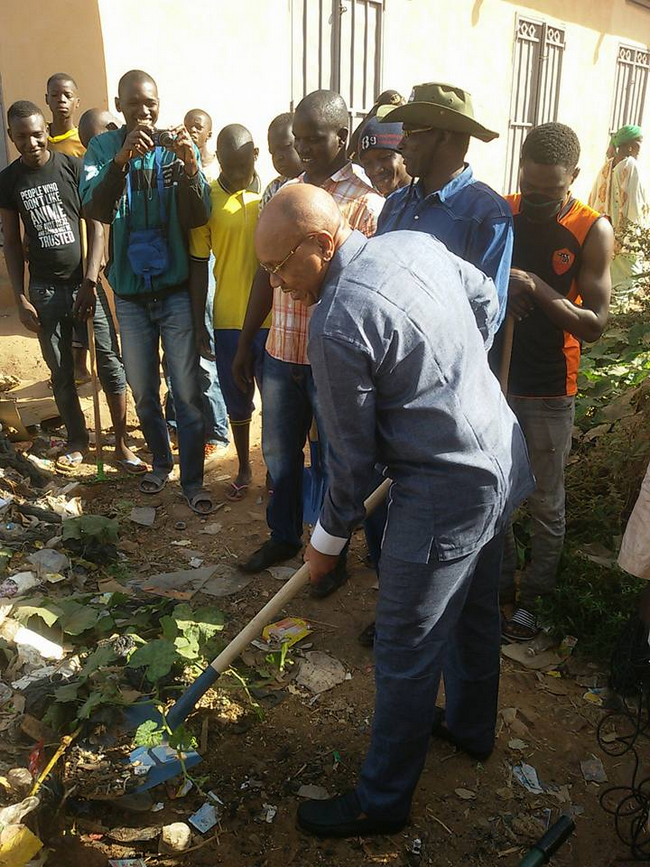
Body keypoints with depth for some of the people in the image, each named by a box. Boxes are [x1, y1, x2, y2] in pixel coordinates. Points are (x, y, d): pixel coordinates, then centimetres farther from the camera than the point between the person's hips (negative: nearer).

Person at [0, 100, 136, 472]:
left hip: (84, 282, -2)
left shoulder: (74, 167, -2)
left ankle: (122, 442, 7)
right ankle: (78, 441, 24)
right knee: (61, 372, 8)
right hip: (44, 289, 2)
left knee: (110, 363, -3)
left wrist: (90, 280, -12)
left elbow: (96, 226, -3)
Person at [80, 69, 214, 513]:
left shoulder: (178, 148, -3)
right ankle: (161, 460, 36)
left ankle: (193, 478, 13)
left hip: (176, 289, -2)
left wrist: (189, 167, -31)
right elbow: (96, 210, -18)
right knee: (143, 390, 15)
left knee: (187, 392, 1)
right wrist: (122, 158, -32)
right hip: (131, 293, 2)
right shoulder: (104, 148, -1)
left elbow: (198, 218, -14)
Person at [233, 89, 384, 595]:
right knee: (279, 452, 18)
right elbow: (267, 273, 12)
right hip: (281, 351, 6)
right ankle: (284, 536, 40)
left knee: (333, 462, 10)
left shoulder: (367, 205, -11)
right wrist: (245, 343, 13)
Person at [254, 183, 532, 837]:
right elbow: (486, 298, 18)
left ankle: (381, 802, 27)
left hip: (445, 494, -9)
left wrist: (328, 539, 1)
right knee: (475, 611, 27)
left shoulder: (336, 324, -23)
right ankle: (470, 727, 51)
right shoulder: (416, 242, 1)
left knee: (405, 657, 6)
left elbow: (352, 455, -15)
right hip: (503, 456, 10)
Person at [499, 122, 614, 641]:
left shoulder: (593, 231, -10)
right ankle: (501, 579, 34)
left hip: (548, 389, -3)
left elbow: (594, 324, -14)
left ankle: (536, 594, 29)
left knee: (545, 501, 10)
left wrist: (534, 286, -26)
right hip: (494, 375, 4)